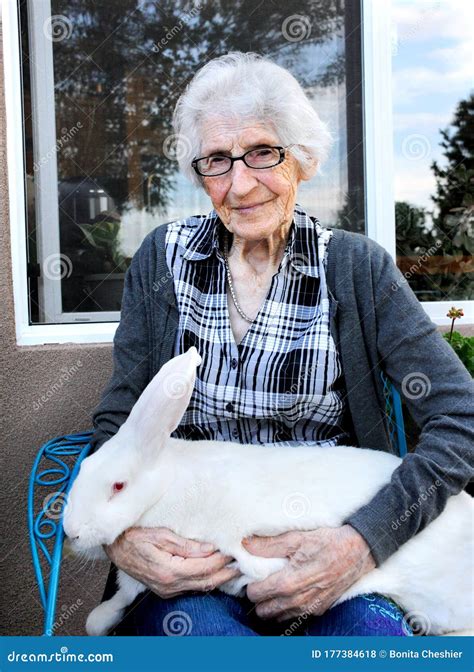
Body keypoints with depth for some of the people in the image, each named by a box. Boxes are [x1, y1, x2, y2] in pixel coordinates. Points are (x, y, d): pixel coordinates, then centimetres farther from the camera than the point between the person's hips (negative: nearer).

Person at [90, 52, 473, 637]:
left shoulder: (356, 268, -2)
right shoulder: (163, 258, 4)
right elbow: (116, 420, 5)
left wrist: (364, 540, -22)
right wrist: (118, 531, -15)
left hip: (325, 538, 0)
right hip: (190, 548, 1)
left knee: (376, 628, -31)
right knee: (189, 622, -31)